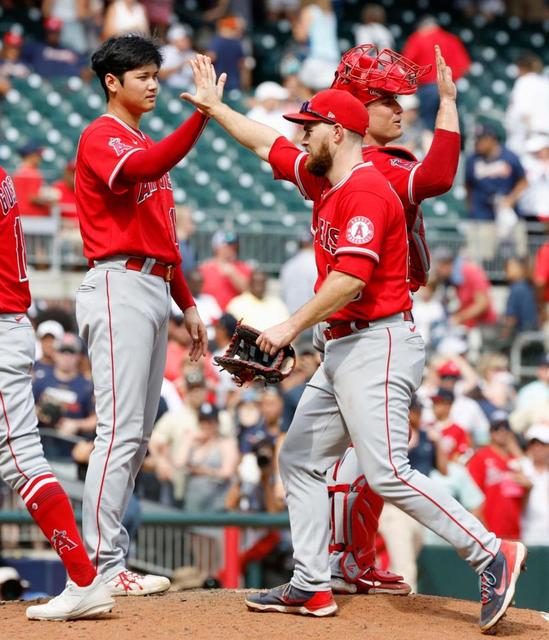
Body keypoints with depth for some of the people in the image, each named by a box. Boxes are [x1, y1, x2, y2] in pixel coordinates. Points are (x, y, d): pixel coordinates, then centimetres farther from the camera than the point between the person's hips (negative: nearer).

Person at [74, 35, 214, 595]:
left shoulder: (146, 144, 23)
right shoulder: (101, 137, -6)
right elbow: (142, 168, -29)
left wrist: (187, 304, 21)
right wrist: (200, 115, -36)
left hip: (154, 291, 10)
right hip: (120, 287, -10)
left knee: (137, 434, 9)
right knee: (120, 430, -13)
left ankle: (109, 555, 12)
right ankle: (101, 567, -13)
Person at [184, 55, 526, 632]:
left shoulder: (366, 190, -15)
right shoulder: (322, 181, 14)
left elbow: (352, 278, -24)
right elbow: (266, 145, 30)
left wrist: (292, 327, -21)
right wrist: (214, 108, 33)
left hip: (377, 344, -11)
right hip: (341, 348, 11)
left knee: (387, 473, -18)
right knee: (299, 461, 11)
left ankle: (492, 556, -16)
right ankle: (311, 586, 12)